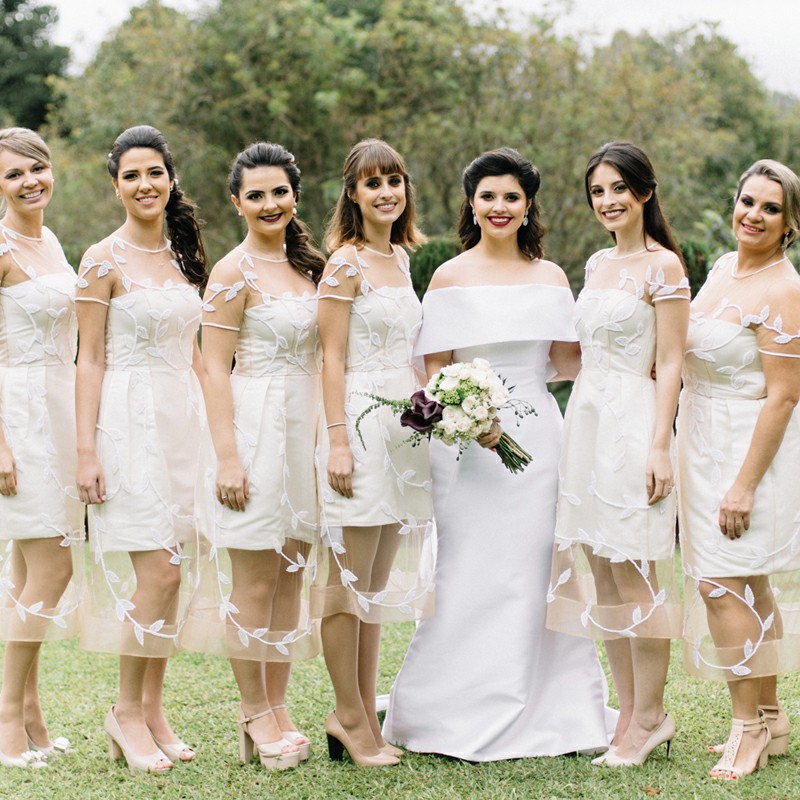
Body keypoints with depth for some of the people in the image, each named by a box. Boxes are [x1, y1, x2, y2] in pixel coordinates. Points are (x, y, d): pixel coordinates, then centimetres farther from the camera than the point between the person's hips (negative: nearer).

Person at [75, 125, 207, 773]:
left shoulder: (184, 257, 13)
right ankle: (126, 711, 4)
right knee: (156, 572, -10)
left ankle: (153, 708, 14)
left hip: (185, 420, 6)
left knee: (169, 574, 6)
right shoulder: (104, 260, -5)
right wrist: (87, 450, -11)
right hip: (130, 420, -6)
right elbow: (91, 360, -6)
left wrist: (211, 429, 14)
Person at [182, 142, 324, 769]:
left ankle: (278, 706, 18)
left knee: (291, 577, 10)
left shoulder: (305, 265, 14)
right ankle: (255, 713, 10)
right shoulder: (235, 272, -8)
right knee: (253, 581, 0)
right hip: (254, 428, -7)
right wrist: (227, 457, -18)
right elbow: (215, 369, -12)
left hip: (304, 429, 7)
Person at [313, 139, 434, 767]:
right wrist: (338, 440, -17)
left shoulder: (400, 257, 16)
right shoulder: (346, 262, -7)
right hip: (360, 421, -8)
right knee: (348, 580, -2)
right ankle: (349, 718, 6)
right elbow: (333, 358, -11)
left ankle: (366, 717, 17)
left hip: (403, 425, 8)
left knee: (378, 583, 11)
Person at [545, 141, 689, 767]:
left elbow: (670, 363, -10)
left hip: (635, 424, -8)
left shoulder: (663, 265, -6)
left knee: (636, 573, -6)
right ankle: (628, 713, 15)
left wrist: (659, 445, -16)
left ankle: (651, 715, 5)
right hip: (587, 418, 8)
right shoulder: (598, 264, 16)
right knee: (601, 575, 7)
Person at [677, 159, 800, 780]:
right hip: (706, 444, 8)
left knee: (722, 578, -10)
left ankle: (749, 727, 0)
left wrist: (745, 484, -22)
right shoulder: (725, 267, 9)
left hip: (749, 448, -8)